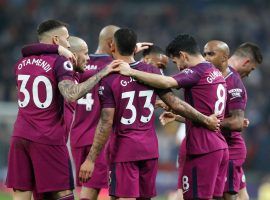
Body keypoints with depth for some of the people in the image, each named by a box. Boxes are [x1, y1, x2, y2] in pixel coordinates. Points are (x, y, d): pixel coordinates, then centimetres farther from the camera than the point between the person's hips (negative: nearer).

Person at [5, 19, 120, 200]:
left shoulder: (21, 63, 14)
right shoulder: (59, 62, -6)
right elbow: (71, 95, -22)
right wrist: (102, 74, -18)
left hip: (20, 136, 5)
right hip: (48, 140, -5)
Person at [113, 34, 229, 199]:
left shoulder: (196, 72, -12)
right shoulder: (216, 73, 17)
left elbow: (167, 83, -29)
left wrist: (131, 72, -24)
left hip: (202, 150, -9)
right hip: (221, 147, 9)